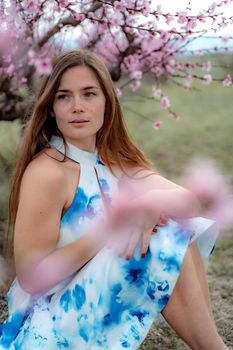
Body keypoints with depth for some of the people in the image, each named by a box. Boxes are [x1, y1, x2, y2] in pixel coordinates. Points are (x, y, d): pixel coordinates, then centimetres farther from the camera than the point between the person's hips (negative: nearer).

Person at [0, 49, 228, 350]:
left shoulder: (114, 159, 4)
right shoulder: (46, 172, -20)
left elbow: (189, 200, -4)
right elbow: (31, 277, -21)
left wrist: (152, 204, -26)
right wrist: (109, 229, -23)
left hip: (104, 296, 7)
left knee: (182, 229, -6)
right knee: (165, 238, -21)